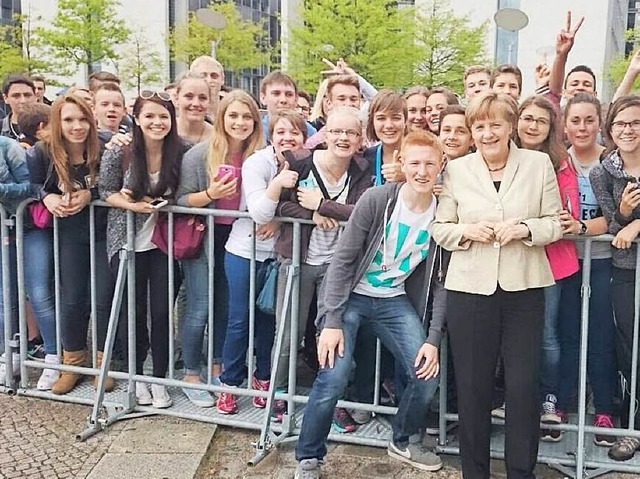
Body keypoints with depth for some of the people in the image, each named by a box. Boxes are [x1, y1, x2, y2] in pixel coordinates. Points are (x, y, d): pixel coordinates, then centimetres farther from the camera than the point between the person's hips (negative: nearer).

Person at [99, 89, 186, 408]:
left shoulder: (180, 153, -7)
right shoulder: (118, 152, -10)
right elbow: (107, 193, -2)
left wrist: (162, 202, -12)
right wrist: (133, 205, -19)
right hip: (127, 241, 0)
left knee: (162, 311, 1)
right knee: (133, 310, 8)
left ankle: (160, 379, 19)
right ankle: (137, 375, 28)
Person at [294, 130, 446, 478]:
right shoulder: (377, 200, -16)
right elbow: (342, 259, -14)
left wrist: (433, 339, -8)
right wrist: (332, 321, -18)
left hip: (395, 300, 4)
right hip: (351, 295, -3)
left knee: (427, 375, -7)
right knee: (333, 377, -17)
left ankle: (405, 442, 24)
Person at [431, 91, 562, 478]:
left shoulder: (539, 163, 3)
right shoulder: (456, 170, 4)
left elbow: (556, 224, 4)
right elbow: (440, 228, 6)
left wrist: (525, 229, -14)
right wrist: (468, 231, -13)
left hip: (524, 287, 0)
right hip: (470, 287, 1)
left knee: (524, 385, 3)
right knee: (472, 385, 8)